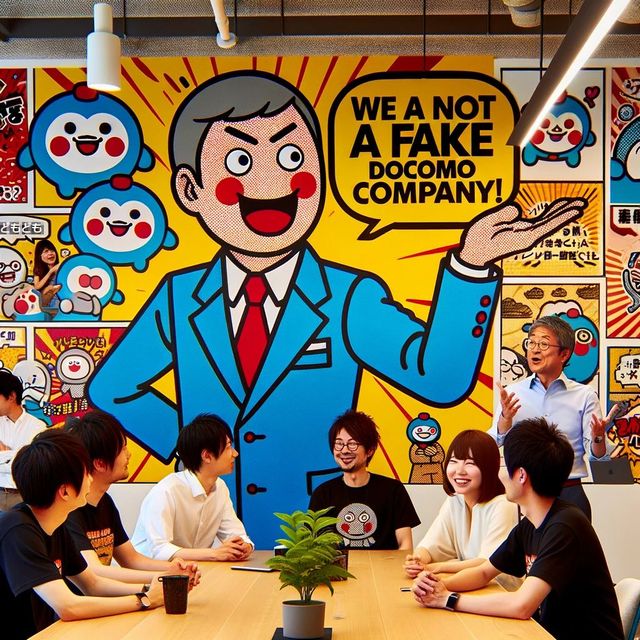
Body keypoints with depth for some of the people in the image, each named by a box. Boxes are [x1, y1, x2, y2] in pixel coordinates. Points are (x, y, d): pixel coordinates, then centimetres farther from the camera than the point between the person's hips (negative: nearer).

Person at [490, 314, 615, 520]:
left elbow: (597, 455, -2)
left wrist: (598, 438, -24)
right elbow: (493, 445, -6)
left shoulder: (584, 396, 2)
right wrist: (506, 417, -24)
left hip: (569, 494, -1)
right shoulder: (512, 394, 5)